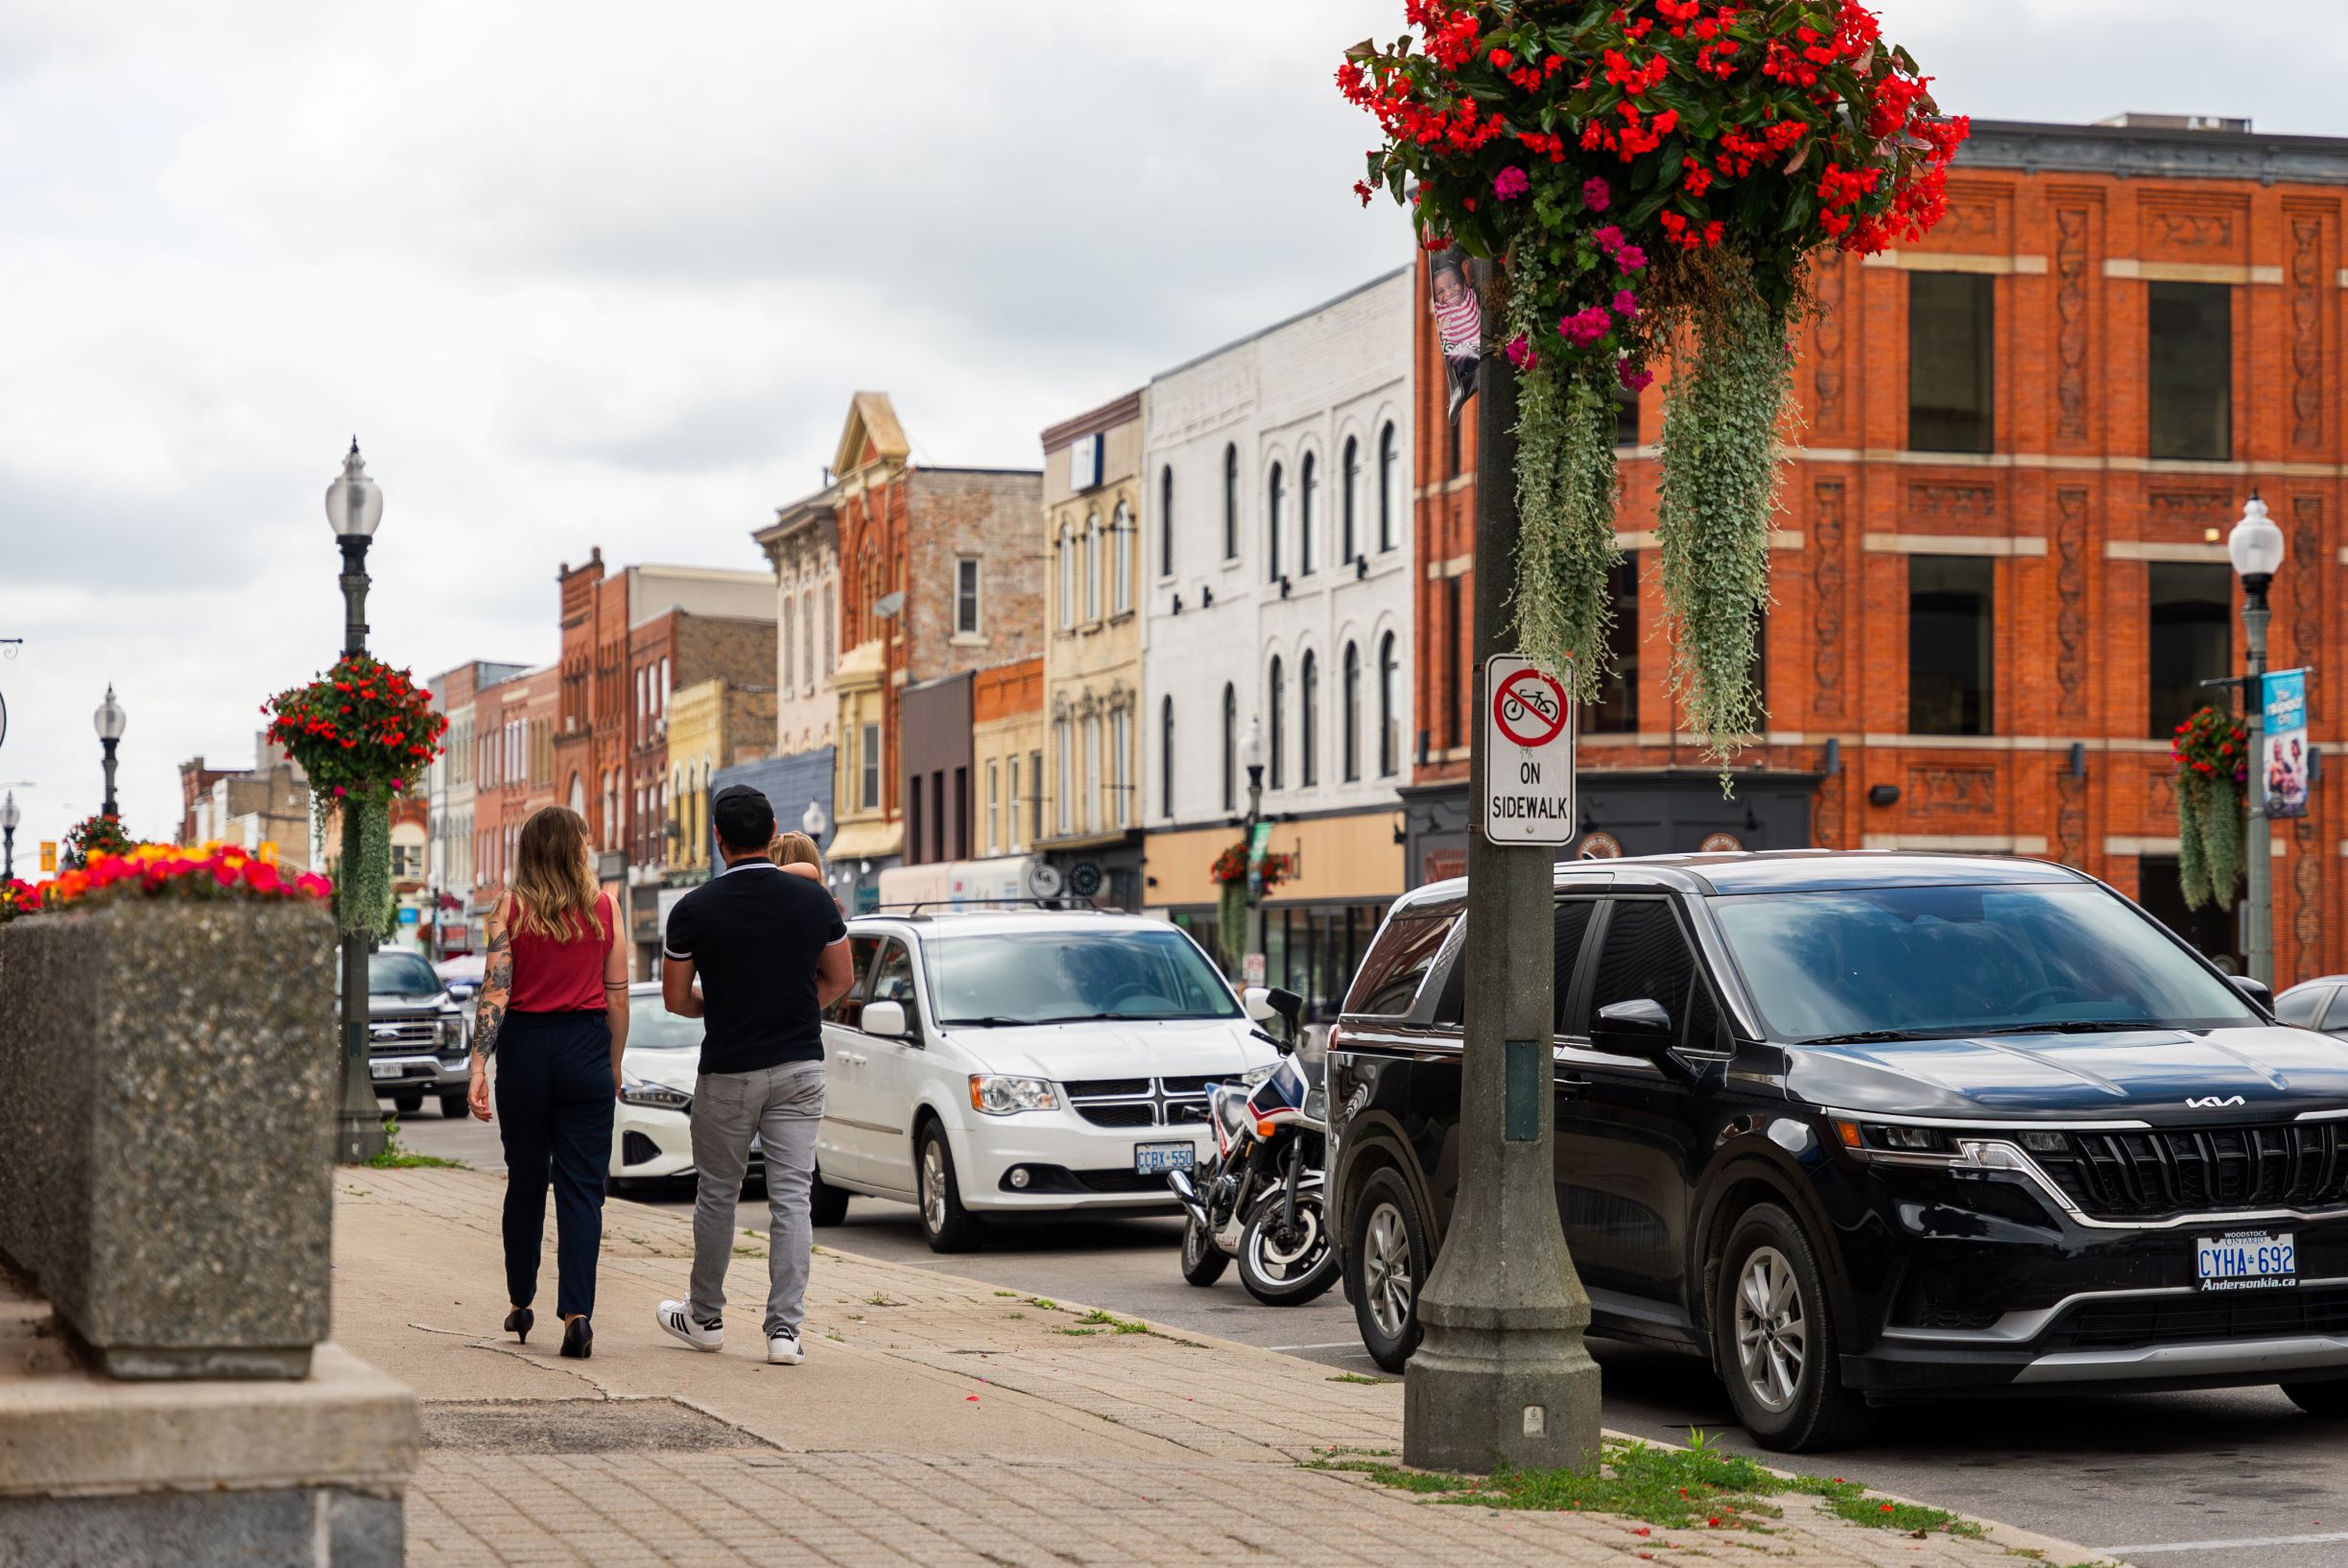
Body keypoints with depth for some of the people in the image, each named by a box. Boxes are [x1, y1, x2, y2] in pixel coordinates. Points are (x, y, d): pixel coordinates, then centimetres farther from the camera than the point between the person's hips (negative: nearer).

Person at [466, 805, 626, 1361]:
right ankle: (576, 1313, -13)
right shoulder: (602, 907, 2)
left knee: (525, 1181, 15)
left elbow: (494, 992, -8)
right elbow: (618, 996, 4)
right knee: (580, 1188, -1)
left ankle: (521, 1304, 26)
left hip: (524, 1048, 1)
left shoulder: (510, 908, 0)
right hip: (585, 1050, -1)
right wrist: (613, 1064, 15)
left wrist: (479, 1066, -11)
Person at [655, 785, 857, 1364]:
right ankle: (785, 1327, -4)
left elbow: (676, 999, -3)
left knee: (717, 1194, 14)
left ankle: (704, 1317, 27)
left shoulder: (694, 909, -10)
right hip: (800, 1066, 2)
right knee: (792, 1197, 2)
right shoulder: (813, 899, -3)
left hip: (727, 1072, -1)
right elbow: (839, 980, 7)